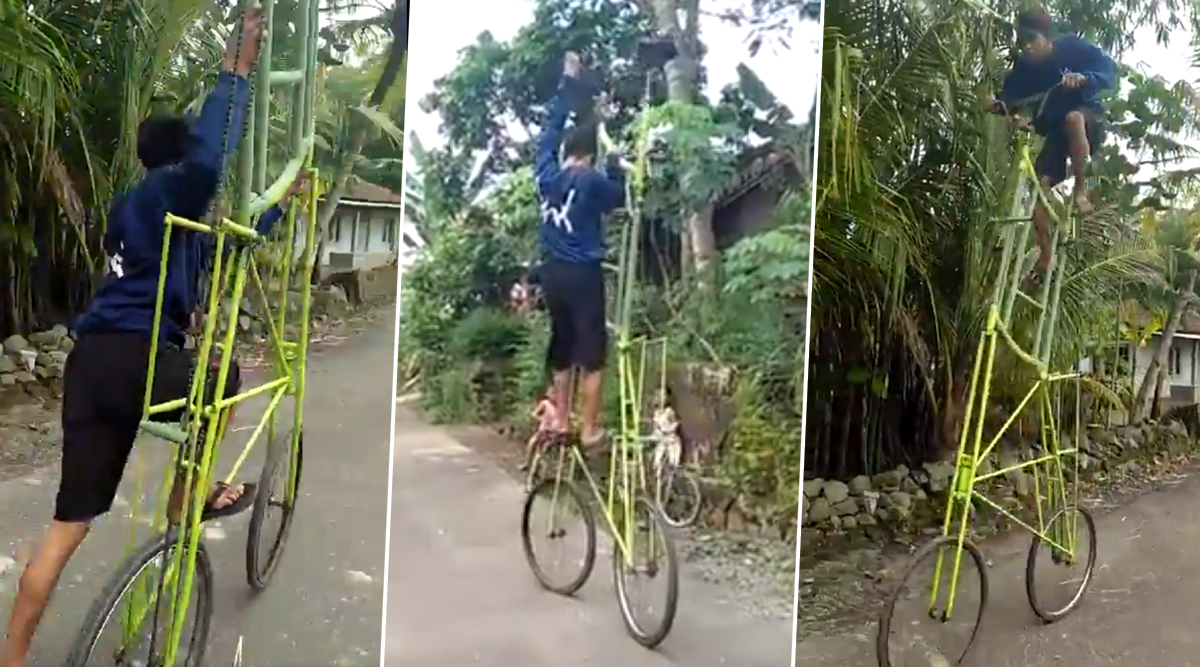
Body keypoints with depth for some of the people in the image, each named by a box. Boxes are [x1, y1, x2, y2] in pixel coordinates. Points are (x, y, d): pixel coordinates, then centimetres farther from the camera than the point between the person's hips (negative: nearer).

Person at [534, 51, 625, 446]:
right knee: (591, 352, 1)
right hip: (583, 273, -6)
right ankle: (589, 430, 4)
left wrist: (569, 81, 23)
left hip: (552, 272, 6)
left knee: (562, 346, 16)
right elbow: (618, 197, 7)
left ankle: (562, 421, 22)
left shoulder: (545, 172, 3)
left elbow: (552, 127, 16)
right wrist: (614, 162, 13)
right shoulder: (591, 181, -12)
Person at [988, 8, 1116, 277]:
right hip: (1055, 131, 4)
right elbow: (1012, 95, -7)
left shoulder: (1072, 47, -14)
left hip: (1088, 120, -4)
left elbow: (1109, 69, -20)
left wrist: (1084, 78, -40)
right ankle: (1044, 256, -8)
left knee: (1073, 118, -41)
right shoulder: (1023, 68, -4)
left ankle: (1081, 189, -26)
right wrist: (1000, 104, -31)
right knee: (1040, 184, -14)